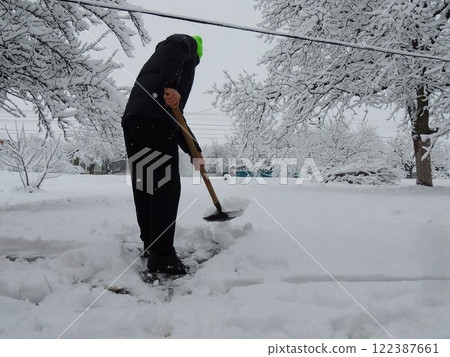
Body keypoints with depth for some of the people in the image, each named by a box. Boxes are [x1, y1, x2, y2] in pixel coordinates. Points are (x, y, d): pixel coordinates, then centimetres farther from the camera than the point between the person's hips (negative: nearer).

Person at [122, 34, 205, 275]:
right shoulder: (187, 43, 20)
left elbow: (176, 119, 35)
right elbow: (172, 46, -8)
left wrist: (194, 151, 32)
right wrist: (172, 85, -19)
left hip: (132, 118, 9)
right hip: (154, 118, -9)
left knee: (145, 187, 12)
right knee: (166, 186, -9)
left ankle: (150, 244, 24)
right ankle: (162, 256, -8)